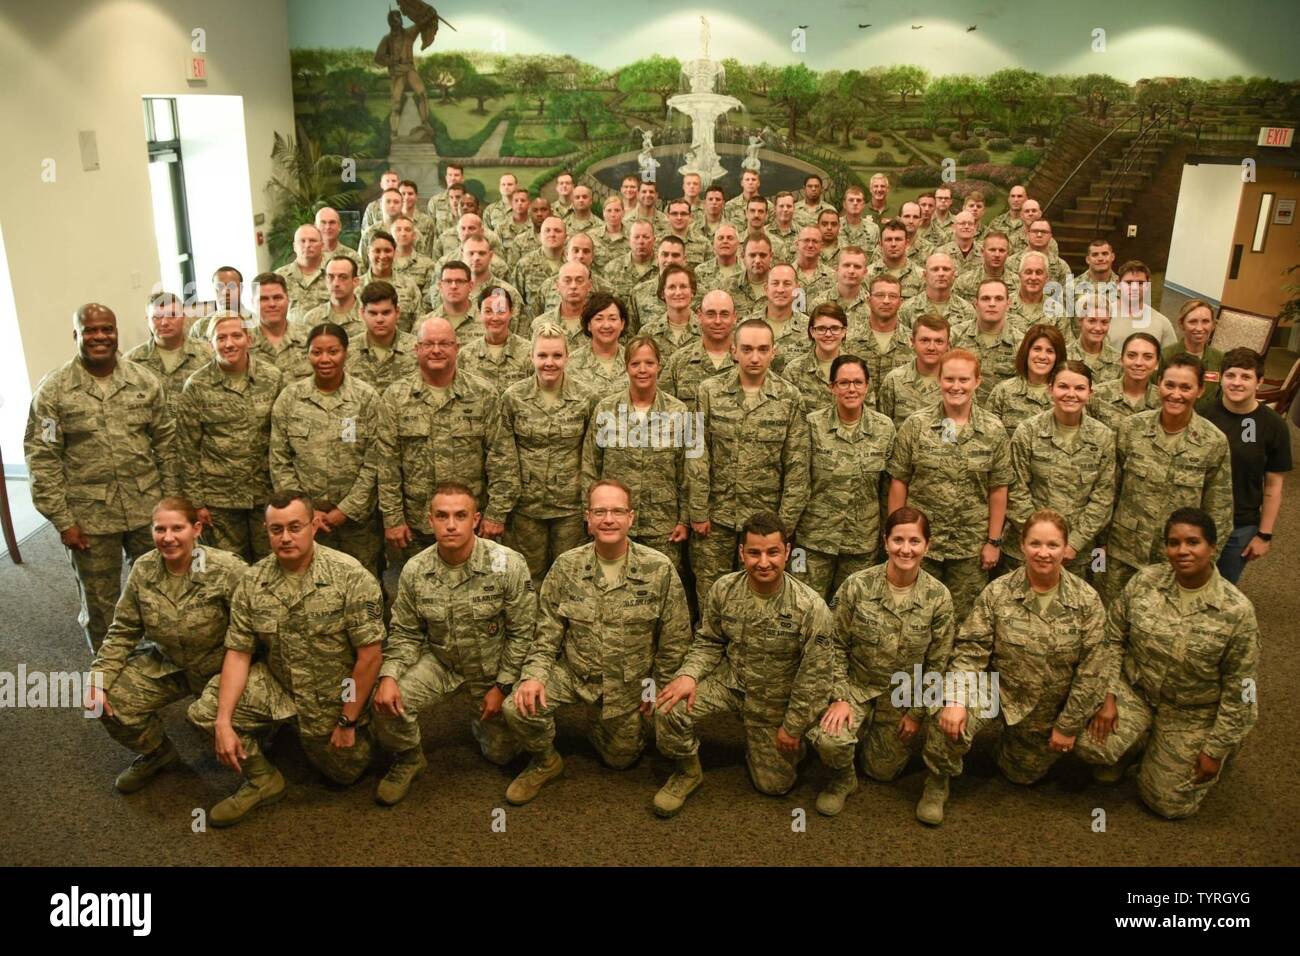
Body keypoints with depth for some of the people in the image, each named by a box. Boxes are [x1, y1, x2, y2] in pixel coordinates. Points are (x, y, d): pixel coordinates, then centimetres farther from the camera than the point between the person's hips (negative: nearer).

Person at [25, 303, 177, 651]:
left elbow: (166, 442, 6)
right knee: (100, 603, 12)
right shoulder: (53, 390, -6)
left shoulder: (145, 380, 2)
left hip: (148, 508, 2)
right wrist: (62, 520, -10)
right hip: (89, 517, -2)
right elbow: (42, 458, -7)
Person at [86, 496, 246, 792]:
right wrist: (99, 679, -9)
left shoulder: (226, 570, -24)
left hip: (219, 667, -5)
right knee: (110, 703, -9)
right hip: (164, 664, 5)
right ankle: (157, 752, 21)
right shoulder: (143, 570, -8)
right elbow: (122, 632, 1)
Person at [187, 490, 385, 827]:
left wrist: (347, 722, -15)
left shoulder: (350, 576, -22)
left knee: (345, 772, 7)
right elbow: (238, 653, -8)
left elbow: (370, 654, -20)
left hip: (333, 697, -3)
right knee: (204, 710, -16)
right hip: (275, 686, 3)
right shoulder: (252, 582, -9)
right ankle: (262, 779, 6)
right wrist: (223, 723, -19)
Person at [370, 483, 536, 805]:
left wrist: (502, 686, -12)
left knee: (502, 754, 9)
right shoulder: (415, 571, -14)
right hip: (439, 662, 1)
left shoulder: (508, 565, -23)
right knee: (386, 704, -25)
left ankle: (480, 723, 45)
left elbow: (521, 633, -14)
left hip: (494, 667, -1)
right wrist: (388, 675, -21)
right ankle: (408, 760, 8)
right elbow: (406, 634, -3)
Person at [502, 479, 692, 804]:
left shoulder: (660, 569, -17)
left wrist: (658, 689, -1)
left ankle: (598, 717, 48)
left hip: (628, 685, 0)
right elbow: (547, 633, -6)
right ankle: (545, 762, 7)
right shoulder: (566, 566, -12)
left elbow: (675, 640, -6)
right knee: (519, 707, -25)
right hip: (572, 671, 0)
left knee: (621, 760, 15)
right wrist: (535, 675, -22)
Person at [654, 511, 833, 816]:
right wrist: (689, 674, -20)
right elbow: (708, 642, 0)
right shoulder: (723, 590, -15)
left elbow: (814, 676, -16)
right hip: (729, 679, 2)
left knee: (775, 785, 9)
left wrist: (793, 726, -9)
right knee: (668, 709, -25)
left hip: (774, 702, -1)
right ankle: (688, 773, 5)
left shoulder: (811, 608, -25)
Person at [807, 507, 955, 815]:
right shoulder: (856, 585, -18)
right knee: (828, 739, -28)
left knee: (882, 772, 11)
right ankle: (842, 779, 6)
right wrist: (840, 697, -14)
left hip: (903, 695, 1)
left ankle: (883, 740, 45)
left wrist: (917, 712, -3)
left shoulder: (938, 597, -14)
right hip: (856, 684, -1)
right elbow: (836, 645, -8)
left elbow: (937, 662, -5)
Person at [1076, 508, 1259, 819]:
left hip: (1194, 715, -2)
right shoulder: (1144, 581, -13)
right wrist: (1109, 697, -10)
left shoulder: (1237, 612, -20)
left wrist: (1215, 750, -9)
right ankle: (1138, 744, 12)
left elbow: (1239, 689, -12)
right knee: (1093, 744, -23)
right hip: (1135, 692, 2)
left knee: (1168, 803, 1)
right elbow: (1113, 639, -2)